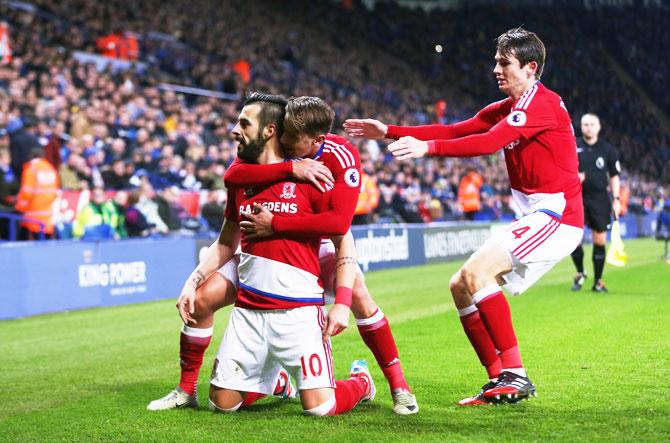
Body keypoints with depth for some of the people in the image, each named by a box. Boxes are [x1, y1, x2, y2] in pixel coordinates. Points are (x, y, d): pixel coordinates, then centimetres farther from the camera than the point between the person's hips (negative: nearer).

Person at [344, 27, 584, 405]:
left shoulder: (544, 103, -15)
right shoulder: (505, 109, 15)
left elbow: (489, 142, -27)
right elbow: (454, 131, 11)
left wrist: (428, 147, -34)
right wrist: (390, 132, 4)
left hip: (557, 216, -10)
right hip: (536, 217, 10)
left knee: (477, 272, -23)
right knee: (461, 285, 4)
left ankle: (516, 375, -19)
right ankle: (500, 379, 4)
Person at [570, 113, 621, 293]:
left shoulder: (608, 149, 5)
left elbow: (614, 176, 9)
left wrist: (616, 199, 1)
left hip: (600, 199, 0)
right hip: (577, 198, 0)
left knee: (600, 241, 2)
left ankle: (598, 281, 12)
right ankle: (580, 273, 16)